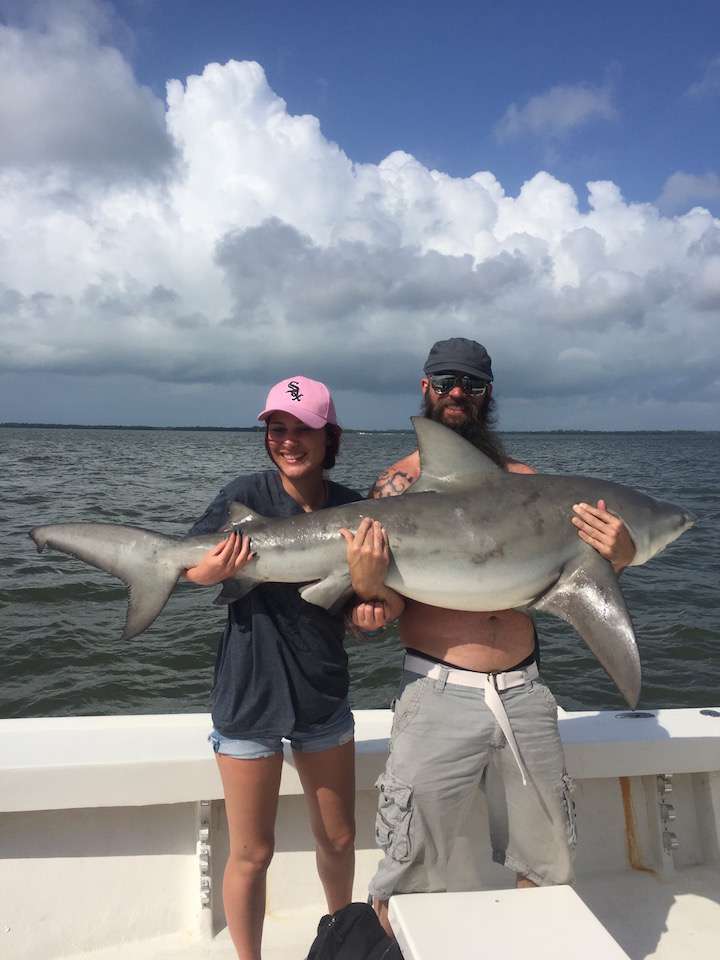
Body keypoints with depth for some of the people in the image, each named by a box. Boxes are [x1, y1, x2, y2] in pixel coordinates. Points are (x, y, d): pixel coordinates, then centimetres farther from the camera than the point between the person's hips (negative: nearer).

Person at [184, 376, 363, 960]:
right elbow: (189, 568, -2)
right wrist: (213, 571, -24)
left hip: (324, 693, 3)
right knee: (252, 853, 10)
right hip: (250, 694, -3)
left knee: (338, 839, 20)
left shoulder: (353, 509, -7)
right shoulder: (245, 496, -14)